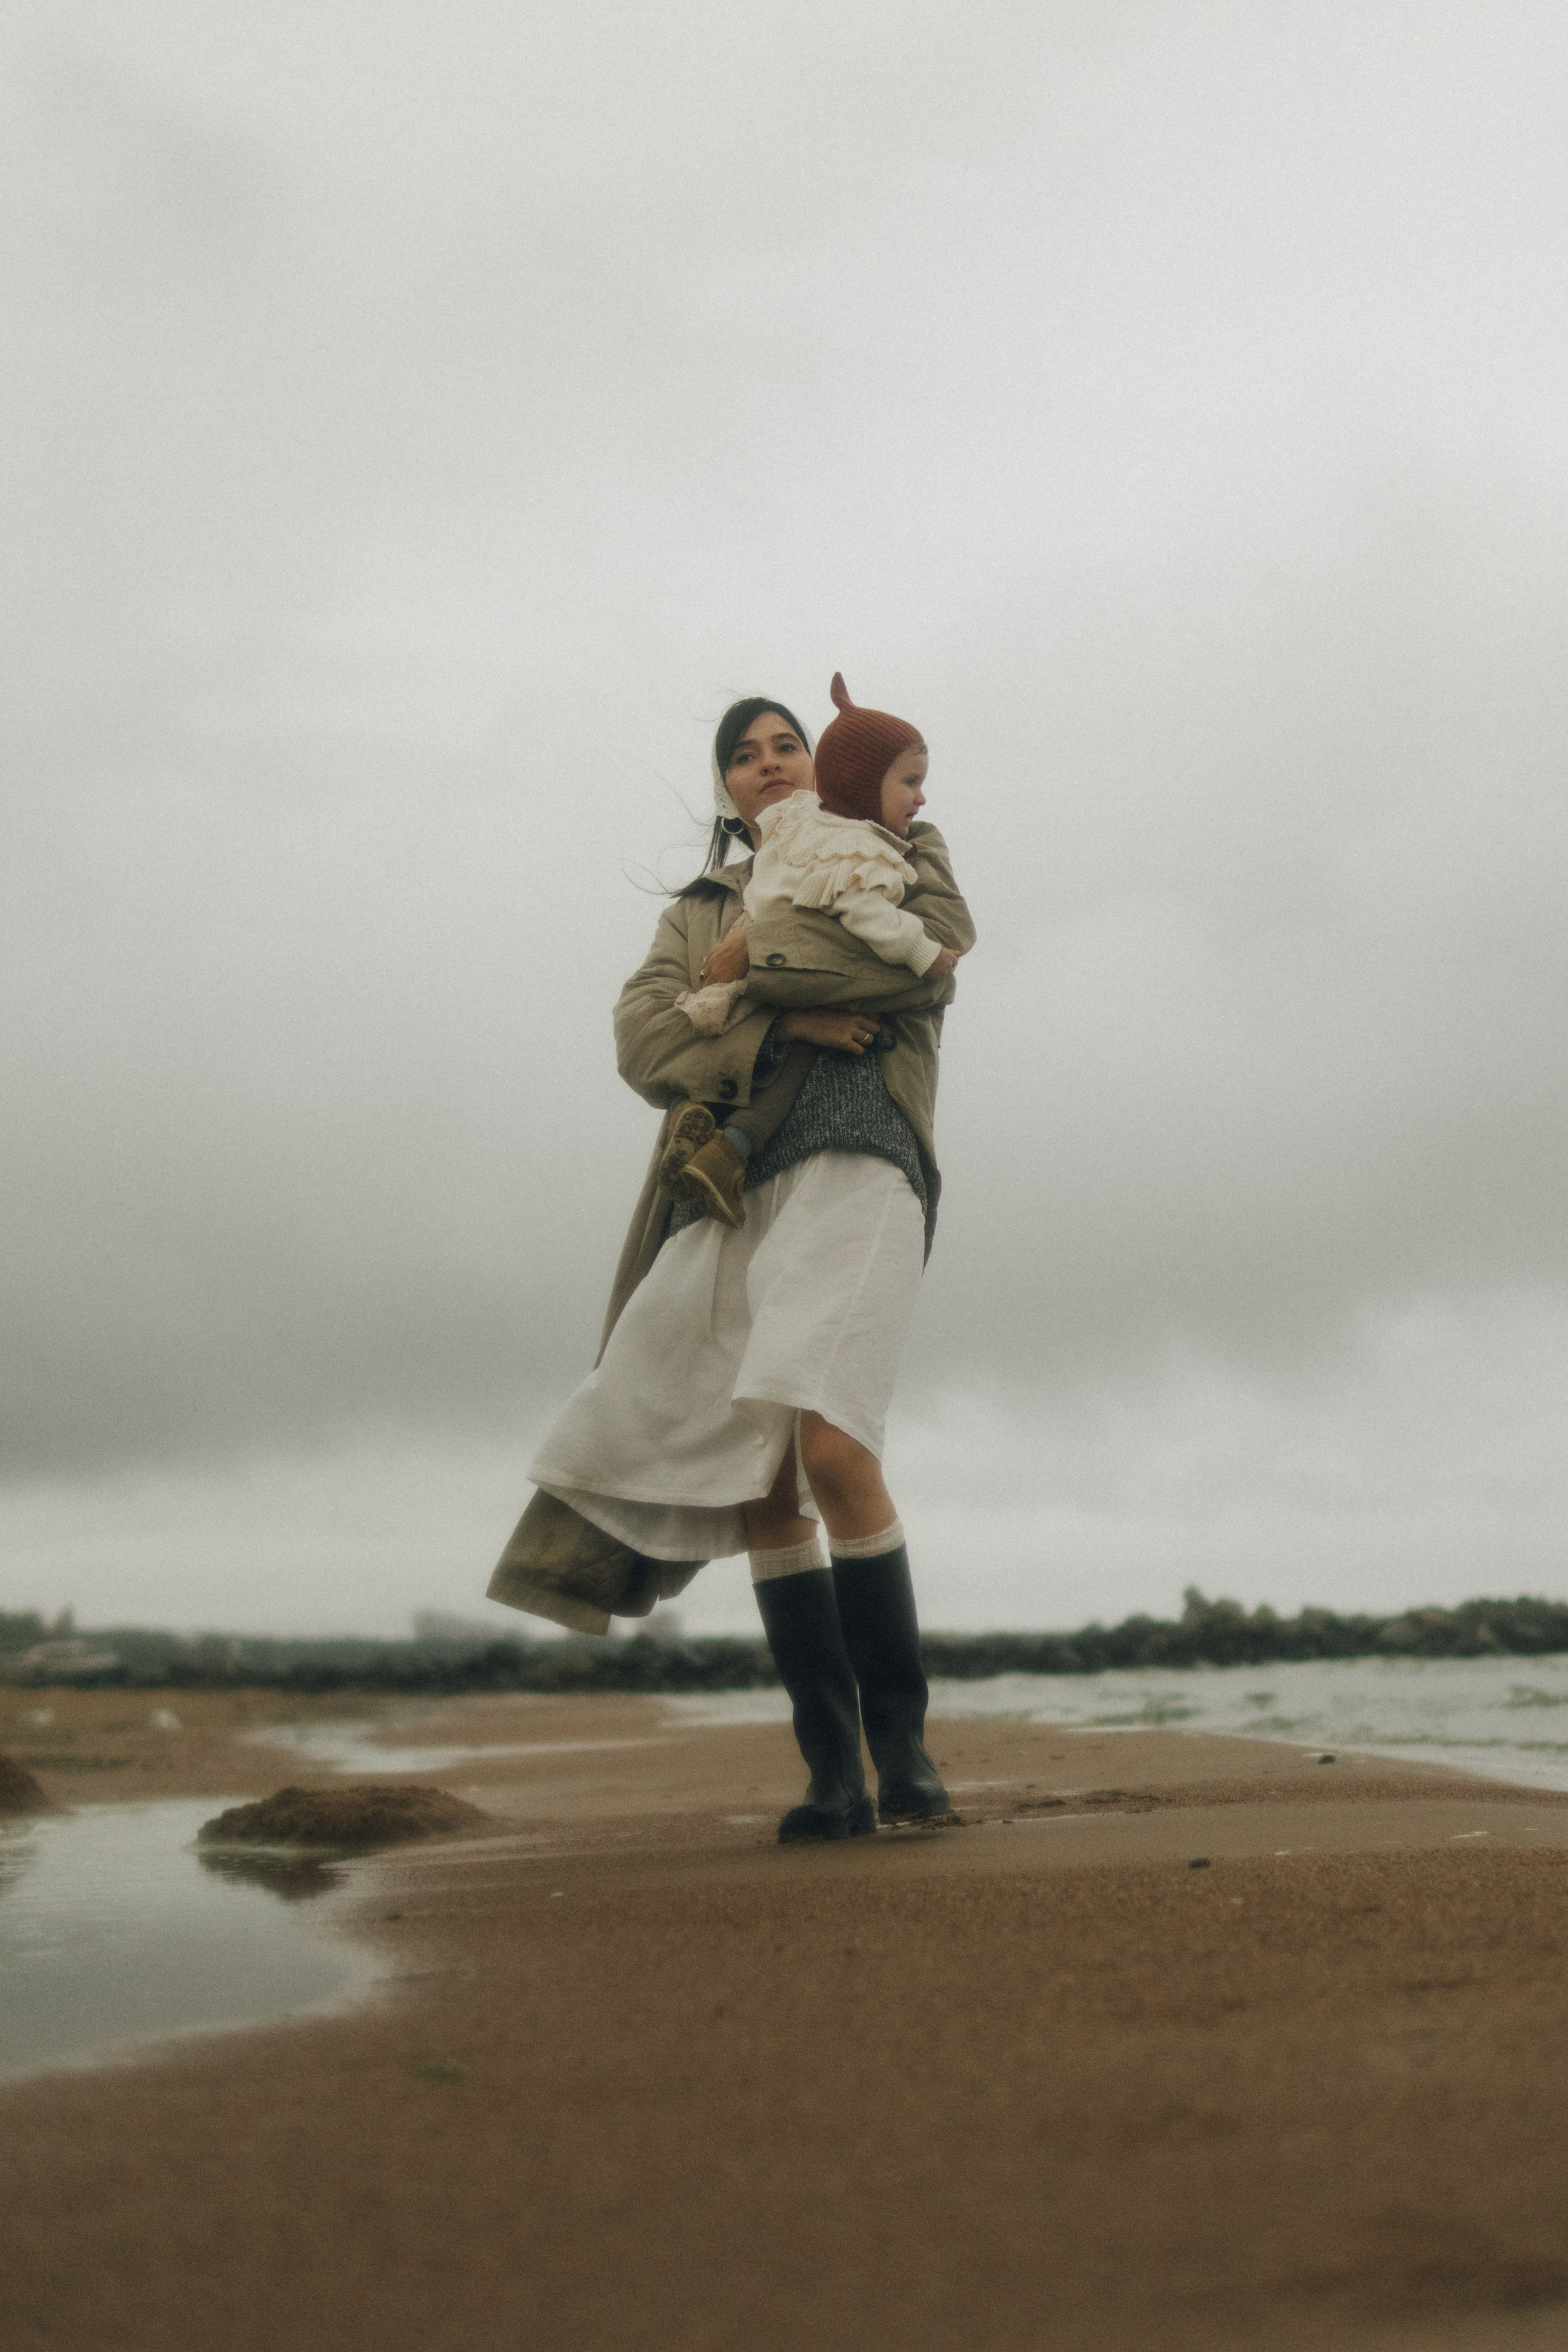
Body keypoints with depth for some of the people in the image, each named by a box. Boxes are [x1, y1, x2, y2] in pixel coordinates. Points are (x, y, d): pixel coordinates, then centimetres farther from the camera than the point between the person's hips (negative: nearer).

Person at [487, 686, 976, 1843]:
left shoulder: (896, 847, 21)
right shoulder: (700, 910, 28)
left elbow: (940, 935, -3)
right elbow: (645, 1039, 9)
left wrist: (755, 964, -1)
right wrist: (780, 1025, -8)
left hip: (856, 1165, -4)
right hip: (730, 1190, 4)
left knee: (829, 1444, -24)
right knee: (760, 1484, -4)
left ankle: (902, 1737, -10)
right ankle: (834, 1770, 0)